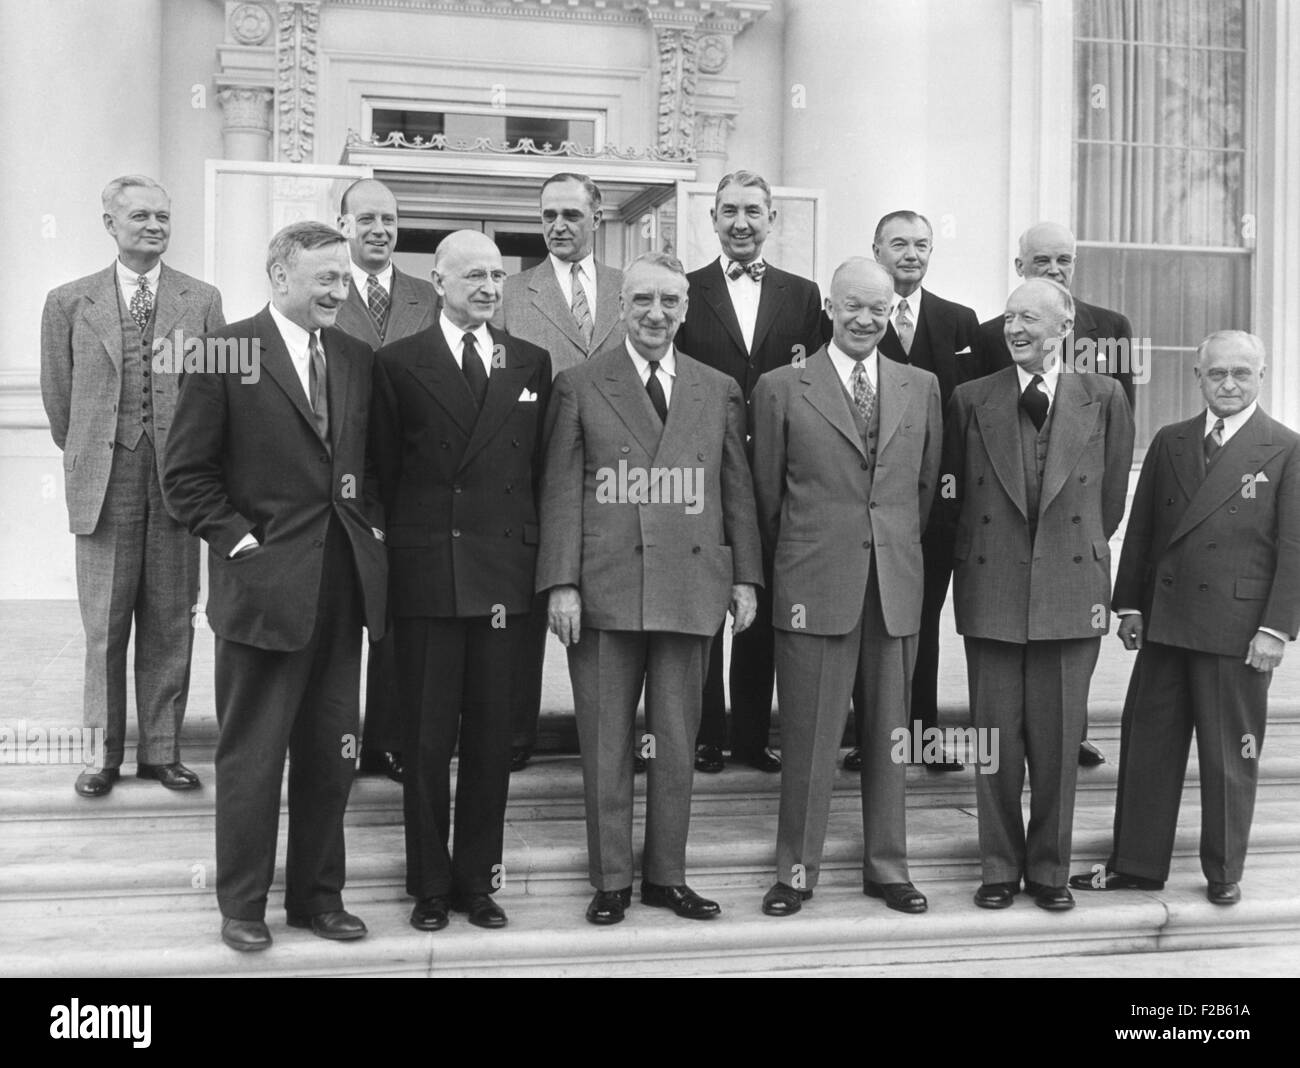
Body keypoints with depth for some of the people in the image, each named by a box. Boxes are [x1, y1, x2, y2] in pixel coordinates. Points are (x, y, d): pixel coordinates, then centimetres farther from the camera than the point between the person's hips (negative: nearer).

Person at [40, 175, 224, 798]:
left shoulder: (202, 301, 6)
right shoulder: (70, 303, 6)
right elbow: (58, 397, 11)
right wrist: (87, 459, 11)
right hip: (105, 484, 0)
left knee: (170, 623, 6)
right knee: (104, 624, 5)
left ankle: (161, 749, 17)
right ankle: (106, 752, 16)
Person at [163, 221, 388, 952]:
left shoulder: (357, 358, 11)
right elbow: (187, 476, -6)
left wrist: (373, 530, 4)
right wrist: (241, 543, -12)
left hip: (344, 583, 5)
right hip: (265, 582, -5)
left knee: (331, 753, 12)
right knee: (251, 754, 7)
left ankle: (318, 894, 26)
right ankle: (243, 904, 21)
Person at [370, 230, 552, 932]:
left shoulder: (531, 363, 9)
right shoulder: (398, 364, 0)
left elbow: (537, 467, 9)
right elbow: (384, 473, 1)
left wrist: (530, 551, 4)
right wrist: (402, 546, -1)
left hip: (504, 576, 2)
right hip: (426, 576, -2)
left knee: (491, 737, 9)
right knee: (426, 740, 7)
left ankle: (479, 880, 22)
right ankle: (430, 886, 20)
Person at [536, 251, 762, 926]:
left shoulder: (719, 391, 11)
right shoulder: (578, 387, 4)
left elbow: (737, 489, 12)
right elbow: (560, 491, 0)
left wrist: (745, 576, 7)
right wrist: (561, 583, -7)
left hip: (690, 587, 2)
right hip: (603, 589, -2)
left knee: (676, 741, 9)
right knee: (605, 742, 5)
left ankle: (667, 875, 22)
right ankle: (610, 879, 18)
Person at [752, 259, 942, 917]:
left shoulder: (922, 388, 9)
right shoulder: (781, 389, 0)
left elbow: (926, 484, 15)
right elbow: (768, 492, 5)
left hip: (897, 587, 3)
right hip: (814, 588, -3)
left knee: (889, 736, 11)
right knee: (808, 739, 3)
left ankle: (887, 867, 24)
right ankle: (796, 870, 16)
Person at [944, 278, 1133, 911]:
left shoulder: (1103, 399, 3)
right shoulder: (971, 400, 4)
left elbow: (1111, 500, 10)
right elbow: (952, 496, 11)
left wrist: (1080, 552, 13)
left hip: (1072, 591, 0)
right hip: (990, 592, 1)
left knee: (1058, 741, 6)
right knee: (996, 738, 6)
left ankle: (1050, 869, 21)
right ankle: (1000, 869, 20)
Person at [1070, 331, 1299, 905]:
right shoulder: (1168, 443, 10)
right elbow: (1140, 529, 12)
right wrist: (1129, 604, 7)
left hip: (1237, 629, -4)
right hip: (1164, 621, 4)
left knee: (1230, 755, 7)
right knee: (1148, 743, 8)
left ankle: (1224, 872, 22)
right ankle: (1137, 864, 20)